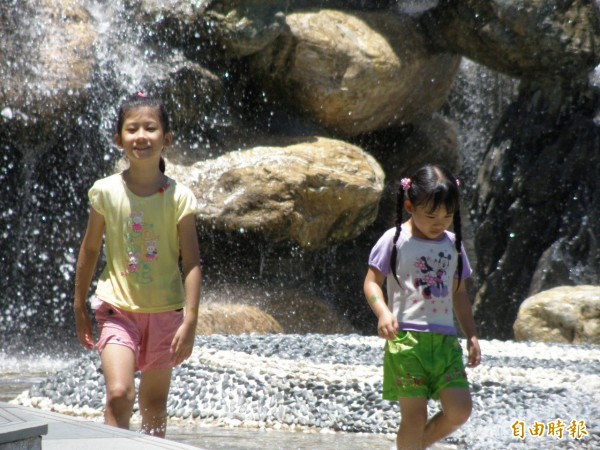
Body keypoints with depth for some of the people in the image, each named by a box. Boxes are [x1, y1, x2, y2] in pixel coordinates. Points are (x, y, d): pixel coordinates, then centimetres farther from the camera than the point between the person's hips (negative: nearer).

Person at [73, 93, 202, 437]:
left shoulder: (179, 197, -7)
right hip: (118, 309, -1)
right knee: (119, 394, -20)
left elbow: (192, 263, -6)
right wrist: (80, 308, 11)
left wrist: (190, 321, -13)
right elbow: (90, 250, 7)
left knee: (155, 405, 10)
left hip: (165, 312, 1)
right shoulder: (106, 192, -5)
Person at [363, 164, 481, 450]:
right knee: (415, 416, -6)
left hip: (445, 340, 5)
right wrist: (383, 313, -22)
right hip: (406, 338, -5)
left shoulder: (452, 245, 13)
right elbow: (372, 282, -4)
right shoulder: (396, 240, -2)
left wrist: (471, 335, 16)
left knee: (459, 410, -4)